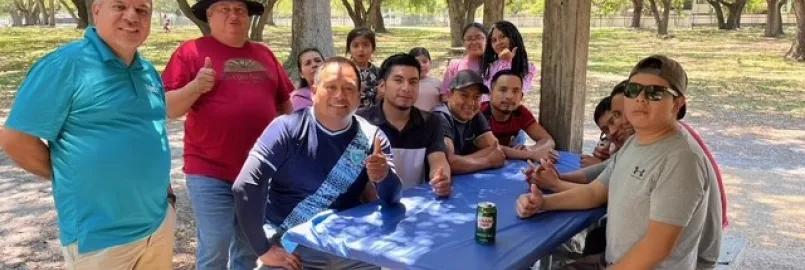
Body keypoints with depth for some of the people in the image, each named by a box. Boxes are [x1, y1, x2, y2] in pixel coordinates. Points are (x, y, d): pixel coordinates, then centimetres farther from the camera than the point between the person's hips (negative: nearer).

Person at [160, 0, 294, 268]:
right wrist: (195, 87, -22)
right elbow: (169, 109, -6)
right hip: (209, 172, -4)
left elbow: (284, 103, 18)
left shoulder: (264, 54, 12)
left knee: (249, 248, 17)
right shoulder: (191, 51, -3)